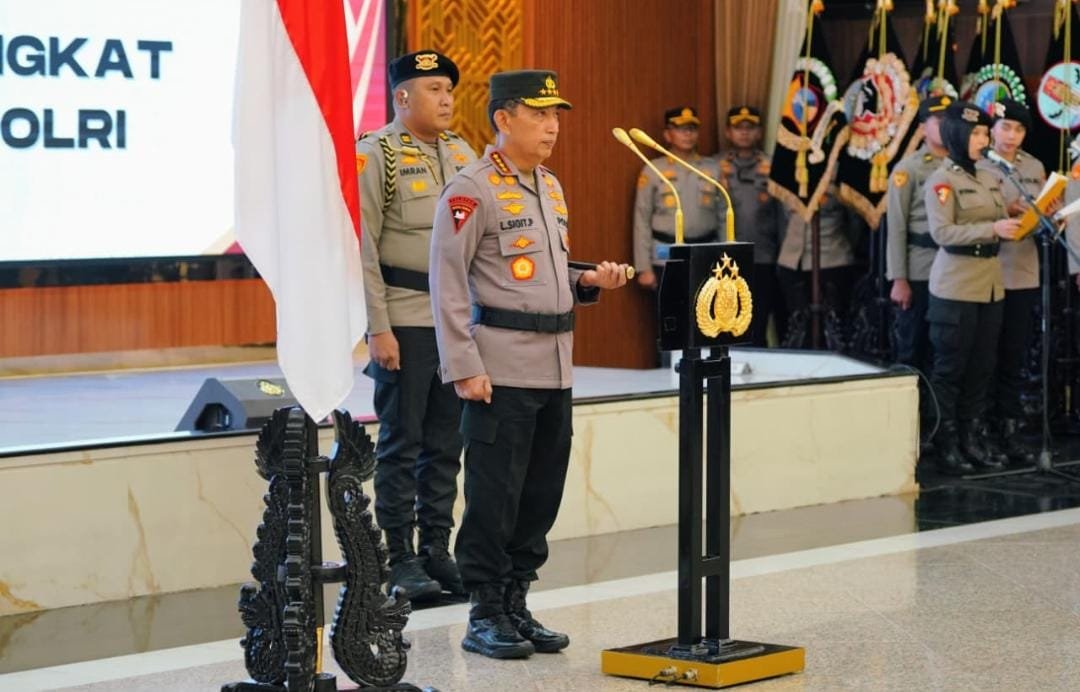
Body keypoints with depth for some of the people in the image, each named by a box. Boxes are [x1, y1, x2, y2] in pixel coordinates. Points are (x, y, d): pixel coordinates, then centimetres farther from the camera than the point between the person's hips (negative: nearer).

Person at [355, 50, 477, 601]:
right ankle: (401, 559, 7)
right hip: (405, 320, -6)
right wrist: (378, 329, -14)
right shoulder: (374, 155, -6)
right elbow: (363, 248, -10)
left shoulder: (461, 154, 12)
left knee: (446, 443, 9)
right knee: (401, 444, 0)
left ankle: (437, 550, 18)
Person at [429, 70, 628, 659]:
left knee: (541, 498, 10)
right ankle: (485, 617, 5)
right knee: (494, 499, -3)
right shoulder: (472, 190, -9)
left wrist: (589, 283, 6)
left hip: (554, 370, 8)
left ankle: (516, 606, 19)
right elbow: (448, 284, -12)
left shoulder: (551, 187, 16)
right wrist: (463, 368, -17)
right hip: (501, 372, -8)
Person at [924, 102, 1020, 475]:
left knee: (982, 366, 9)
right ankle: (946, 443, 4)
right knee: (950, 367, -1)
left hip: (991, 285, 7)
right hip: (956, 287, -7)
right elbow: (942, 232, -19)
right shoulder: (941, 180, -9)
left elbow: (1002, 224, 18)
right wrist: (992, 229, -26)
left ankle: (973, 437, 16)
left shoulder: (990, 179, 13)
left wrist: (1020, 225, -3)